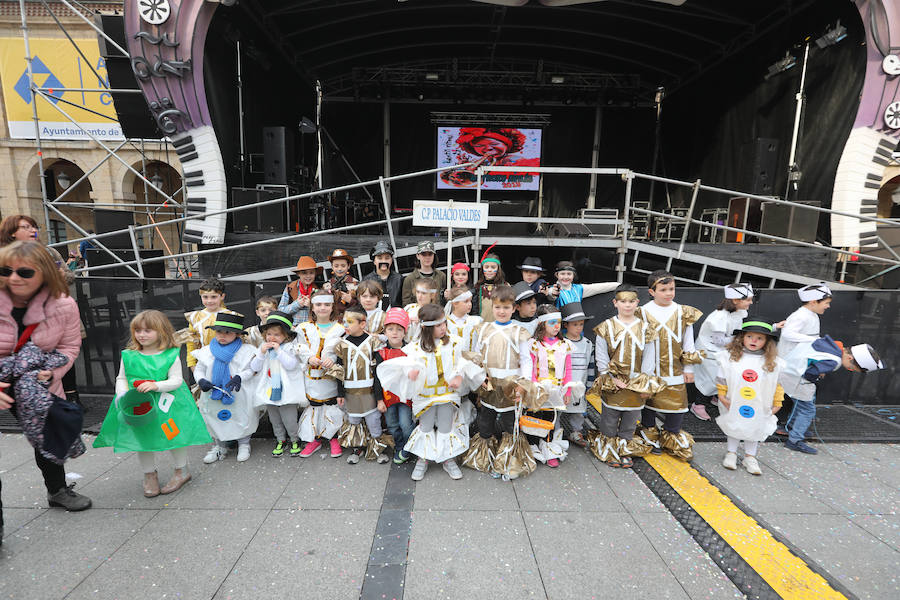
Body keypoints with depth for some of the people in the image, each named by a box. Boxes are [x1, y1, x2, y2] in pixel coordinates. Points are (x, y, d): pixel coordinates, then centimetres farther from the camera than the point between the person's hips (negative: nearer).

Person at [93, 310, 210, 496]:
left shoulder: (171, 356, -9)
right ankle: (149, 474, 33)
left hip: (165, 404, -3)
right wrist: (124, 395, -11)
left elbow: (176, 380, -11)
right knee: (141, 439, 12)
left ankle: (182, 470, 25)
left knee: (174, 436, 5)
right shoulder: (128, 356, 0)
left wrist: (156, 385, -26)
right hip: (138, 405, 3)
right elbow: (121, 378, 7)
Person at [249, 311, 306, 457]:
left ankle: (295, 440, 23)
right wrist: (261, 353, -16)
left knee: (289, 419, 0)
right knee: (274, 419, 17)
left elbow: (292, 365, -20)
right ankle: (280, 440, 36)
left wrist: (278, 350, -24)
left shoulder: (290, 347, -7)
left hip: (286, 391, -4)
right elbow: (254, 368, -1)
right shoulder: (263, 347, 5)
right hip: (269, 390, 5)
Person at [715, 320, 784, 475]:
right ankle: (731, 453, 31)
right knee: (734, 429, 14)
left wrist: (777, 404, 4)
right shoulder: (730, 357, -11)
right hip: (734, 405, -1)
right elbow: (721, 379, -5)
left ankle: (750, 457, 30)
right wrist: (722, 396, -6)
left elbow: (777, 385, 3)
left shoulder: (773, 363, -6)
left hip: (759, 408, 1)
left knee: (754, 430, 13)